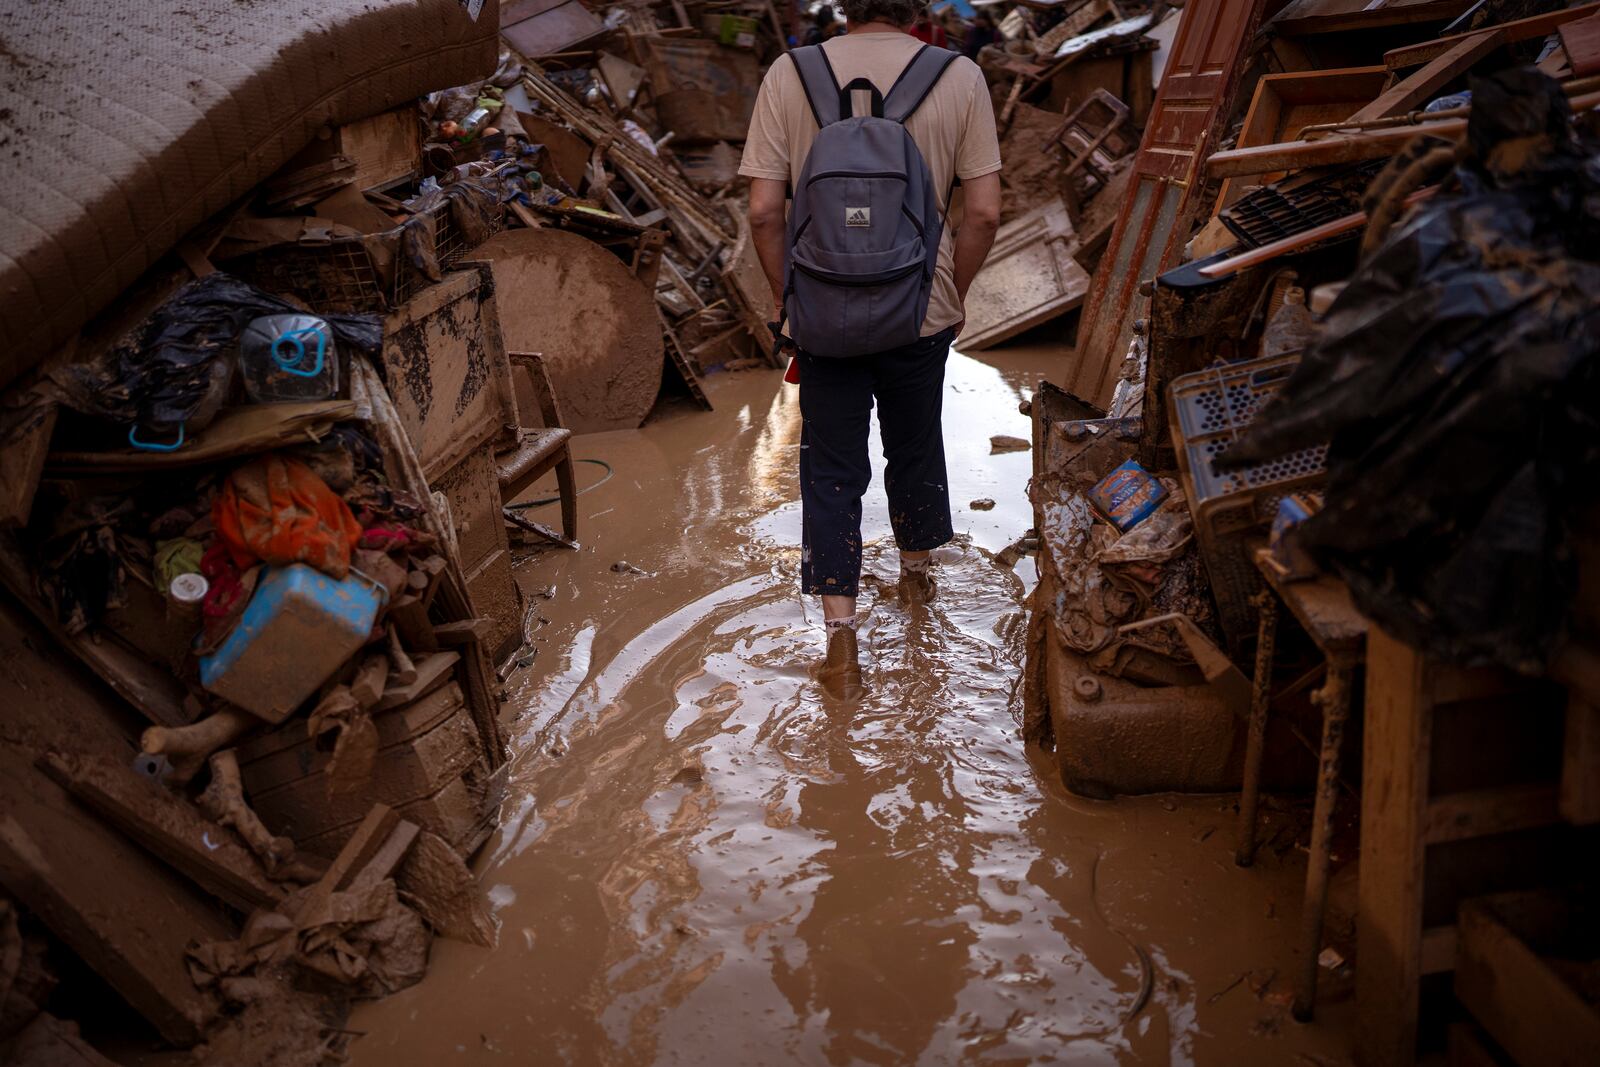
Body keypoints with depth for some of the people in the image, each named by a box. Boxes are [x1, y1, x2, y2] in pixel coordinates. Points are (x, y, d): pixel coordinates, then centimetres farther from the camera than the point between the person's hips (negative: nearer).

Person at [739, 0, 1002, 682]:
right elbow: (983, 212, -8)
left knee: (831, 469, 10)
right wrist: (955, 293, 8)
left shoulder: (789, 76, -8)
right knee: (916, 451, 22)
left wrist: (784, 297, 5)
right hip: (922, 315, 1)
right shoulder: (960, 77, -8)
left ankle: (839, 624, 9)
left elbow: (763, 211, -9)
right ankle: (916, 573, 42)